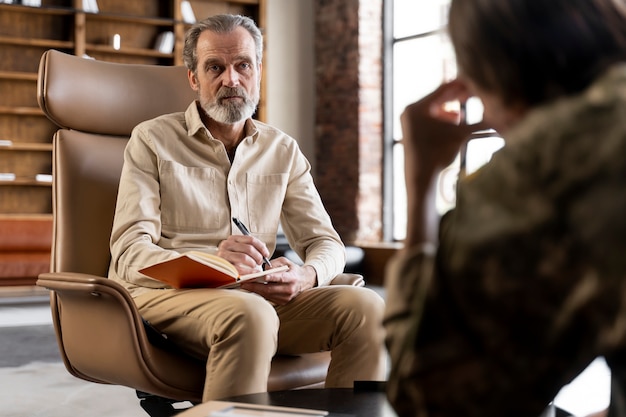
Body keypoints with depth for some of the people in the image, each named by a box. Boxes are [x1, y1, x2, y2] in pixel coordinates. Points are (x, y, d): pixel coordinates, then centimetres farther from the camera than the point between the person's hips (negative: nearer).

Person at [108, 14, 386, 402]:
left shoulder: (282, 150, 15)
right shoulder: (152, 140, 4)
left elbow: (326, 242, 14)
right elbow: (130, 254, -7)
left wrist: (306, 275, -13)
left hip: (257, 295, 4)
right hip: (168, 294, -4)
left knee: (366, 307, -19)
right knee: (250, 315, -36)